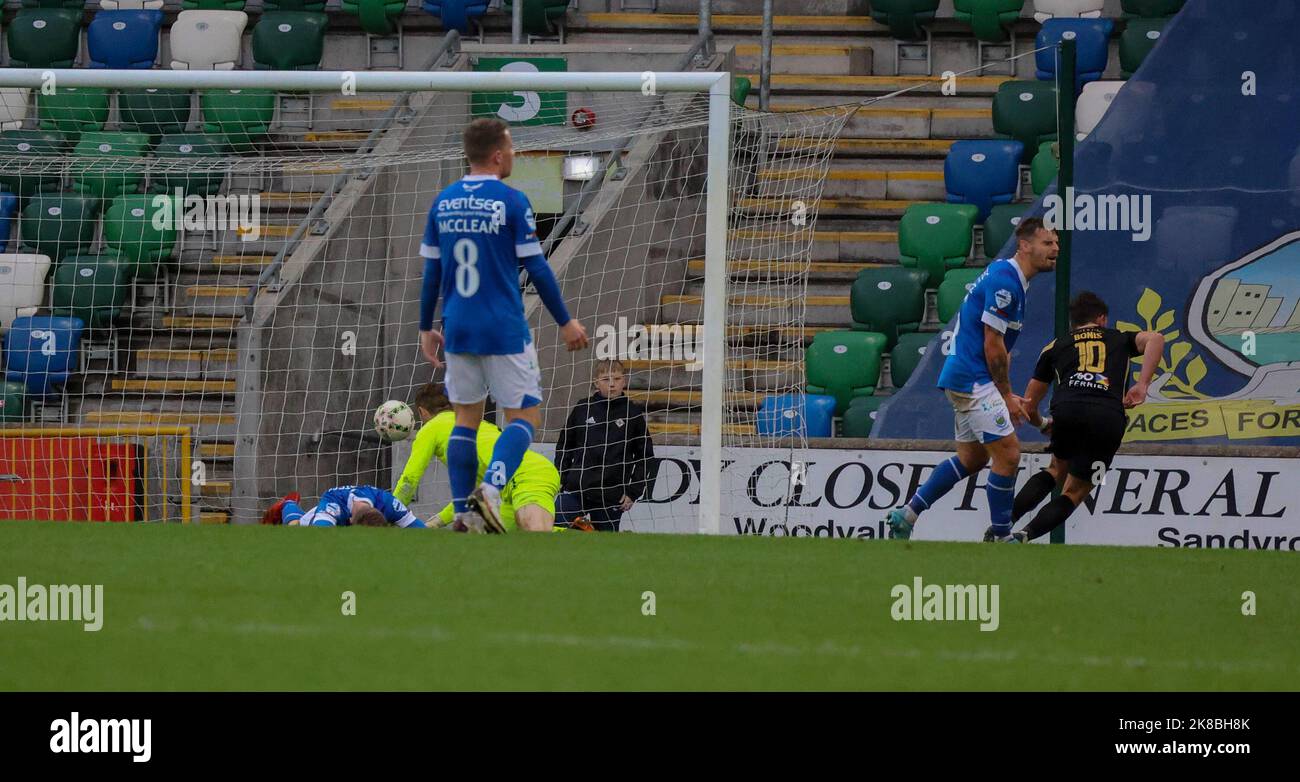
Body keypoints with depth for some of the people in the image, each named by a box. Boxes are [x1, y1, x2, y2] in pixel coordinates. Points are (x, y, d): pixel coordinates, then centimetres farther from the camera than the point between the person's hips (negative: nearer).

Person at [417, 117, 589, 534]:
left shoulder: (442, 202, 5)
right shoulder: (511, 202, -9)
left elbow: (431, 273, 9)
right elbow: (536, 269, -7)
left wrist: (426, 328, 17)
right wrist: (566, 322, 1)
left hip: (458, 329, 5)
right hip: (504, 330, -5)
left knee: (466, 417, 13)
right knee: (524, 416, 2)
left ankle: (462, 511, 7)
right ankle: (491, 488, -21)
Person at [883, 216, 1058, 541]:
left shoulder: (1009, 277, 15)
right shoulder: (1004, 281, -18)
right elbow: (993, 346, -18)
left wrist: (1006, 395, 16)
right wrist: (1006, 395, -9)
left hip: (963, 380, 11)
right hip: (973, 380, -11)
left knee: (973, 458, 17)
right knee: (1008, 454, -9)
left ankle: (906, 514, 20)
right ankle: (1002, 539, -1)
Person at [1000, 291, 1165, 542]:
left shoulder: (1055, 346, 29)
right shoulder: (1120, 339, 29)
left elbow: (1028, 406, 30)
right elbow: (1155, 338, 7)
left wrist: (1043, 424, 52)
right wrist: (1142, 385, 5)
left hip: (1067, 409, 1)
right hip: (1109, 416, -1)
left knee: (1057, 471, 29)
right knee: (1074, 493, 11)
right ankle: (1025, 535, -9)